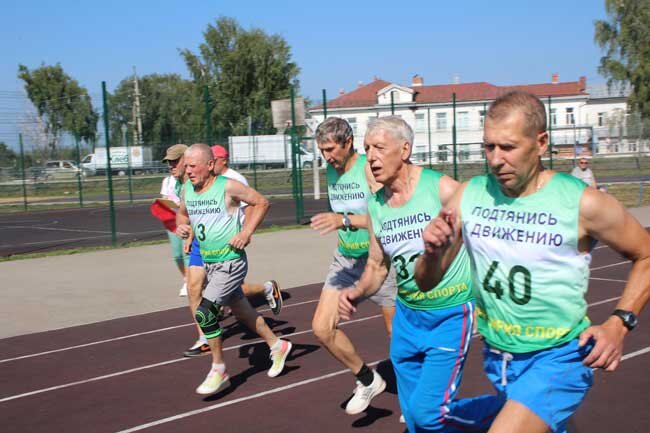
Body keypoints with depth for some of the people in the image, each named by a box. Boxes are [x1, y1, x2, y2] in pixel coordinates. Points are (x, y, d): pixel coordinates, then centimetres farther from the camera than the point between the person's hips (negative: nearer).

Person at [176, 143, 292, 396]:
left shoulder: (228, 187, -15)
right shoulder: (187, 189, 3)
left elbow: (261, 203, -5)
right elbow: (182, 213, 21)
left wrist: (246, 233, -13)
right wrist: (181, 226, -1)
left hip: (231, 262, -7)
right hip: (208, 262, 7)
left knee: (204, 312, -16)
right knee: (241, 312, 18)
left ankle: (218, 370, 0)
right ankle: (277, 346, 39)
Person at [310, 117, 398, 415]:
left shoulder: (369, 168, -18)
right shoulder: (331, 170, 5)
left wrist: (345, 220, -35)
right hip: (344, 259, 7)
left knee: (398, 334, 5)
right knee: (322, 327, -3)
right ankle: (368, 380, 16)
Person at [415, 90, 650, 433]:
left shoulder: (582, 203, -17)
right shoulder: (468, 196, -7)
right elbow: (426, 282, 1)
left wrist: (619, 323, -14)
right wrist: (433, 252, -21)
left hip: (558, 358, -5)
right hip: (496, 356, 5)